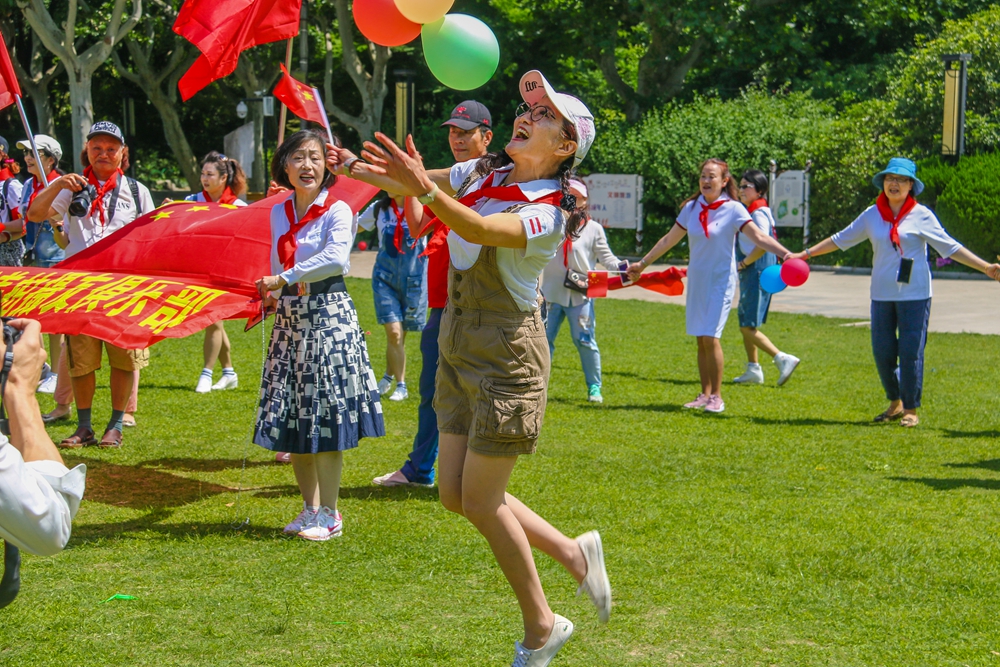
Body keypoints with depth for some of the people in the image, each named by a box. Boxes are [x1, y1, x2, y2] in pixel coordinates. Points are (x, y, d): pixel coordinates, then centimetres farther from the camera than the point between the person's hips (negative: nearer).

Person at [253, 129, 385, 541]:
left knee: (325, 418, -5)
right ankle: (310, 508, 20)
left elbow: (337, 258, -25)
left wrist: (285, 279, -23)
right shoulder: (279, 214, 10)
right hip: (289, 319, 6)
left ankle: (329, 515, 4)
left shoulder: (337, 212, -9)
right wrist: (271, 292, 4)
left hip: (329, 317, -6)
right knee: (292, 421, 7)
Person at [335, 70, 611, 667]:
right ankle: (573, 553, 26)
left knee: (480, 500, -2)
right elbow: (408, 183, 13)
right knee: (456, 495, 10)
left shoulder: (549, 213, -18)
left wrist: (423, 187, -50)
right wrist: (354, 164, -4)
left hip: (507, 355, -8)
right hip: (460, 349, 8)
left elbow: (479, 229, -36)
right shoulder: (484, 174, 5)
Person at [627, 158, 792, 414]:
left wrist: (786, 254, -31)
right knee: (701, 340, 6)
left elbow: (758, 237, -16)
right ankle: (705, 395, 13)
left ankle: (716, 397, -3)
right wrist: (643, 263, 20)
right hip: (696, 280, 4)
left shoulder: (733, 209, -8)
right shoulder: (691, 208, 5)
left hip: (720, 281, -4)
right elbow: (669, 239, 15)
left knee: (710, 337, -12)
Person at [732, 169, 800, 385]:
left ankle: (783, 359, -11)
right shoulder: (750, 212, 16)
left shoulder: (759, 213, -14)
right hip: (749, 275, 10)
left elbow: (763, 245, -24)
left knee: (748, 327, -10)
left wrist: (742, 264, -16)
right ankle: (753, 369, 19)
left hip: (758, 273, -10)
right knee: (745, 324, 14)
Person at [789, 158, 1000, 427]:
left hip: (914, 295, -4)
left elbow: (950, 247, -1)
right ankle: (895, 404, 23)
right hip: (882, 294, 4)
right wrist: (805, 254, 18)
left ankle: (911, 409, 7)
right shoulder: (872, 215, 7)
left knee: (911, 352, -5)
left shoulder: (922, 215, -1)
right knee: (882, 351, 5)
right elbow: (841, 239, 17)